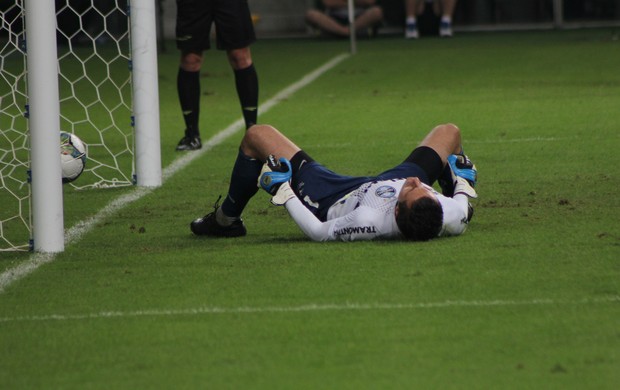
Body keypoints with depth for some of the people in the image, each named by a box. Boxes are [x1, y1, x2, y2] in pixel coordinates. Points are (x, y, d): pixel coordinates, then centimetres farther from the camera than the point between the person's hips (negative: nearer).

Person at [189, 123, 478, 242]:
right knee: (448, 131, 20)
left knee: (257, 135, 7)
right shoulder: (449, 217, -38)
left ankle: (225, 220, 32)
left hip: (332, 200, -4)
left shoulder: (371, 222, -48)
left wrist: (282, 192, -20)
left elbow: (318, 232, -30)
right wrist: (464, 186, 4)